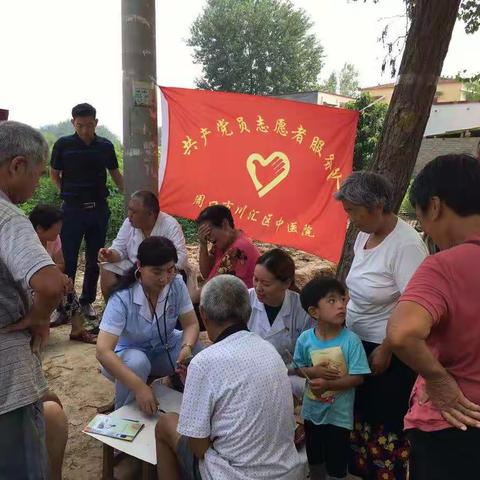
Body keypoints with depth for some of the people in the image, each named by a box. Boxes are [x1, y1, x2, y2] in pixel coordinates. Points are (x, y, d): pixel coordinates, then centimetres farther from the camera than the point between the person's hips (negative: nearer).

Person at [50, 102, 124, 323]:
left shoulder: (105, 145, 3)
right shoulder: (63, 144, -3)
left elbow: (115, 174, 12)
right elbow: (54, 174, 8)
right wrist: (68, 194, -2)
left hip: (99, 208, 2)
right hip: (73, 209, -2)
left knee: (94, 259, 10)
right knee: (68, 259, 0)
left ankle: (87, 300, 24)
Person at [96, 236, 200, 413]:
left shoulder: (177, 284, -18)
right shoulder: (122, 299, -29)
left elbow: (191, 324, -12)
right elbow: (103, 351, -35)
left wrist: (187, 347, -36)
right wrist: (139, 386, -44)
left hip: (165, 349, 4)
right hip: (130, 353, -3)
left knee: (195, 348, -24)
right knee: (136, 362, -36)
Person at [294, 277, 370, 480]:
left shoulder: (351, 340, -19)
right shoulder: (305, 339, -12)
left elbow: (357, 378, -18)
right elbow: (299, 367, 0)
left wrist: (328, 384, -29)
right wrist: (313, 371, -21)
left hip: (339, 413, -3)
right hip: (312, 409, 3)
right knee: (314, 459, 25)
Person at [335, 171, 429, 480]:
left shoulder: (406, 245, -23)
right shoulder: (365, 235, 2)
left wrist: (385, 351, -17)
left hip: (389, 350, -8)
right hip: (357, 342, 8)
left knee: (386, 421, 8)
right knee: (359, 411, 21)